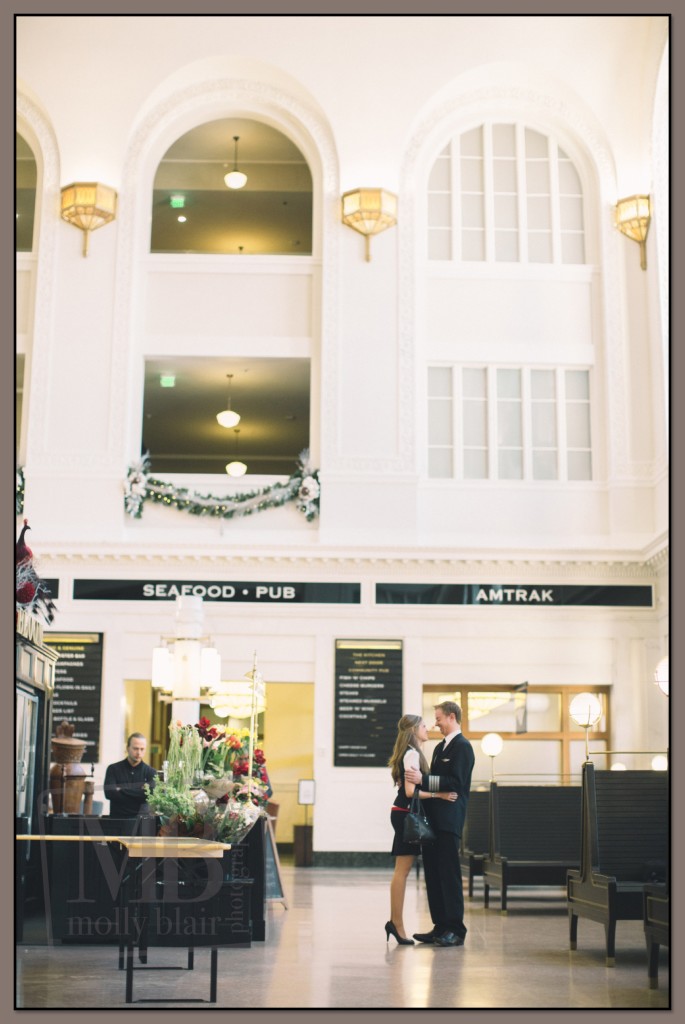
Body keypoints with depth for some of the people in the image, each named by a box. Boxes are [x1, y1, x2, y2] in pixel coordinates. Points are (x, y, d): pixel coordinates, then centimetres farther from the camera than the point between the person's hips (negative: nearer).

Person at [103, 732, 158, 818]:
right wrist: (139, 793, -7)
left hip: (141, 817, 0)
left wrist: (122, 791, -6)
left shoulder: (150, 772, 7)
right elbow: (109, 793, -6)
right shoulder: (113, 769, 7)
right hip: (117, 817, 0)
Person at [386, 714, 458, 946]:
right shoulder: (413, 754, -13)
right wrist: (438, 795, -19)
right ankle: (398, 925, -2)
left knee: (401, 871, 11)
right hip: (405, 814, -10)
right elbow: (410, 791, -20)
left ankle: (395, 922, 15)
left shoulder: (409, 753, 16)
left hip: (403, 813, 10)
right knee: (402, 870, -6)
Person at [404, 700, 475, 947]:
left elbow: (455, 782, -18)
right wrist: (417, 779, 7)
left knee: (449, 873, -7)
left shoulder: (462, 747, -8)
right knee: (433, 873, 9)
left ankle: (456, 930, -2)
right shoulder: (440, 747, 21)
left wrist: (423, 779, -22)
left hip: (448, 820, -9)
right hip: (432, 818, 9)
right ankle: (441, 927, 14)